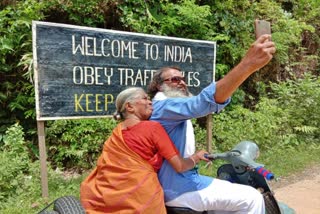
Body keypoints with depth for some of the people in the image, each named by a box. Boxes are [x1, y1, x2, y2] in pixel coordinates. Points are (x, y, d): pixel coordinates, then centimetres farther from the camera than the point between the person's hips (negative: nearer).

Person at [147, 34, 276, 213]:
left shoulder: (172, 110, 17)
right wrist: (247, 65, -42)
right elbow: (203, 102, -35)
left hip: (177, 181, 10)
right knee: (252, 198, -6)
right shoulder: (164, 106, -16)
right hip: (179, 187, -10)